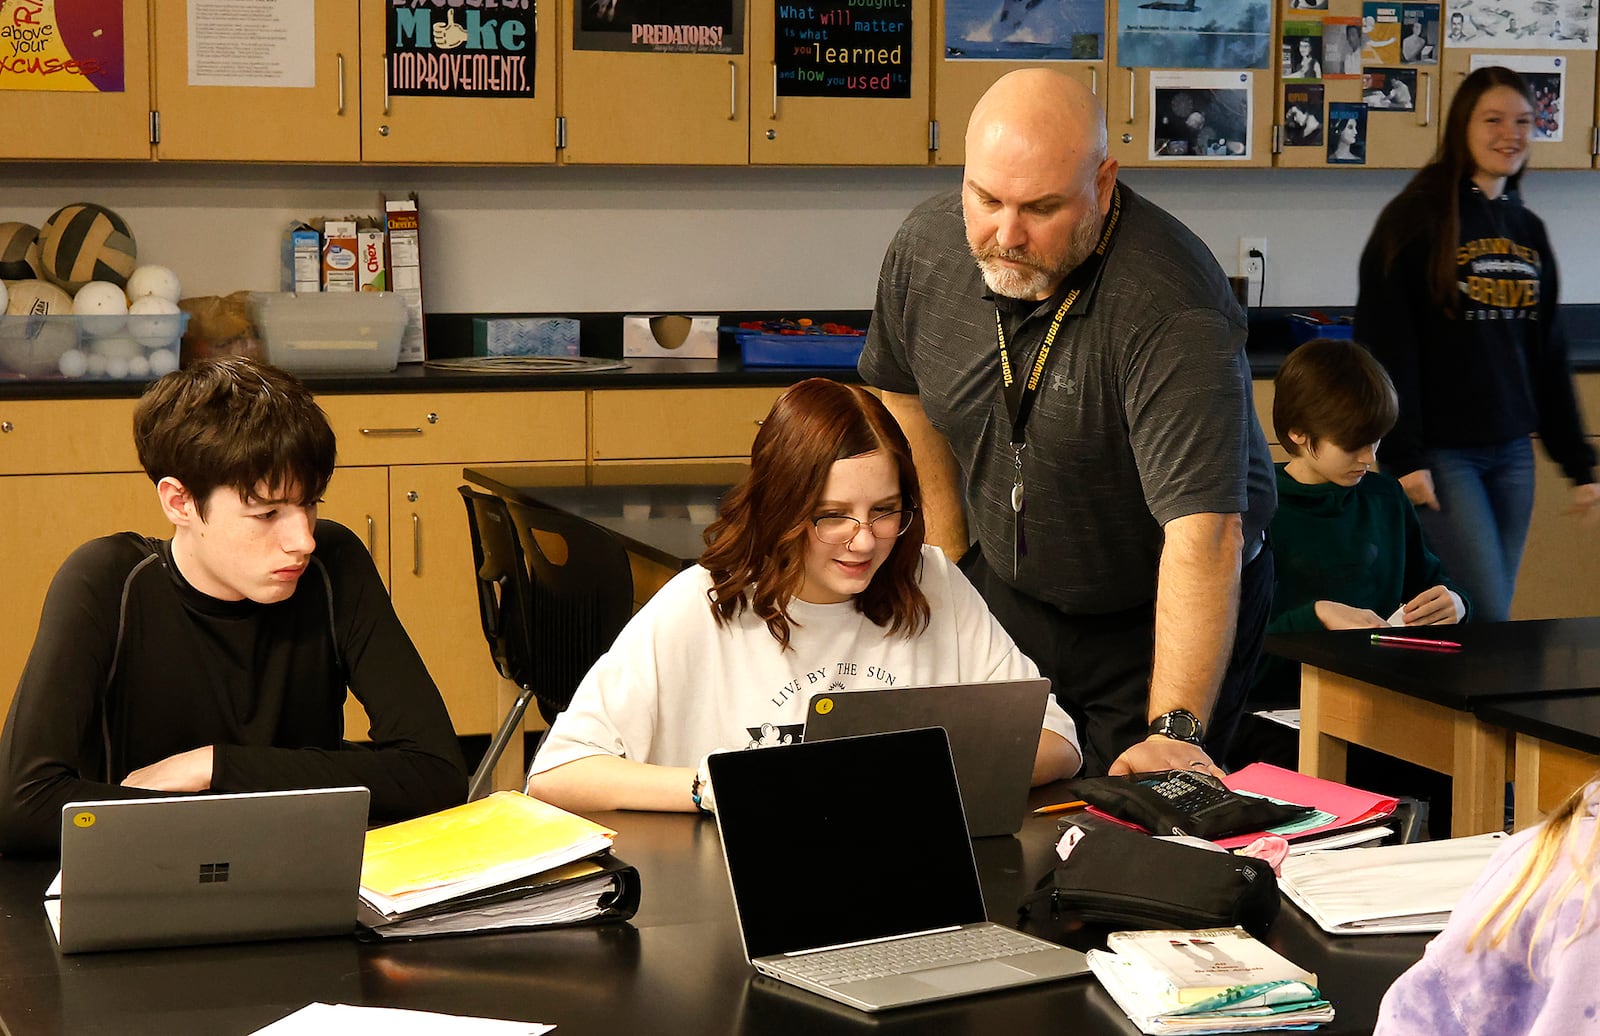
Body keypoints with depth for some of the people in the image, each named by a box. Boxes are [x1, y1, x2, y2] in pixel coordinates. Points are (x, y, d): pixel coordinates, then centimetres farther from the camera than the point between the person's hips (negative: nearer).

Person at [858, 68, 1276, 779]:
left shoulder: (1171, 308, -33)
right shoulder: (925, 247, -13)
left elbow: (1203, 531, -39)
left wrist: (1175, 730, -46)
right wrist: (944, 563, 5)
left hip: (1162, 619, -5)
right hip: (1005, 593, 5)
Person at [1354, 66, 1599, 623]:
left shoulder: (1528, 230, 13)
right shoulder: (1418, 217, -7)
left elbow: (1549, 357, 17)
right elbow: (1386, 343, -12)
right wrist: (1402, 455, -17)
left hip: (1512, 451, 6)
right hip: (1442, 452, -6)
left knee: (1488, 622, 8)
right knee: (1485, 619, -9)